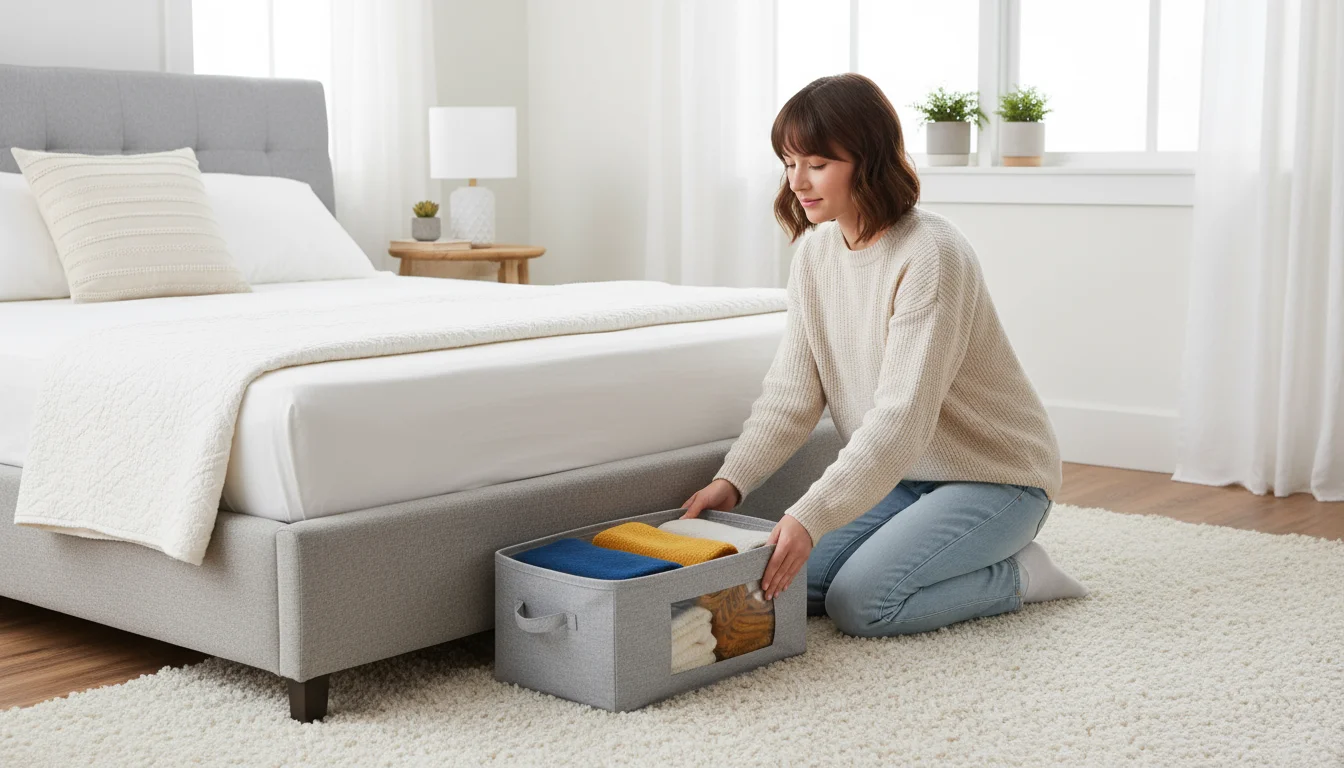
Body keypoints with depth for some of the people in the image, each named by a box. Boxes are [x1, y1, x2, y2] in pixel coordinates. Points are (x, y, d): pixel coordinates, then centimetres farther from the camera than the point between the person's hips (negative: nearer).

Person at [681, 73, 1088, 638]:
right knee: (785, 580, -8)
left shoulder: (931, 254, -25)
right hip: (901, 473, 8)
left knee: (859, 603, -22)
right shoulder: (815, 252, 0)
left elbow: (903, 415, -31)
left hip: (994, 475, -7)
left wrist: (810, 516, -39)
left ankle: (1020, 574, 1)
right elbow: (791, 392, -2)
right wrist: (732, 479, -18)